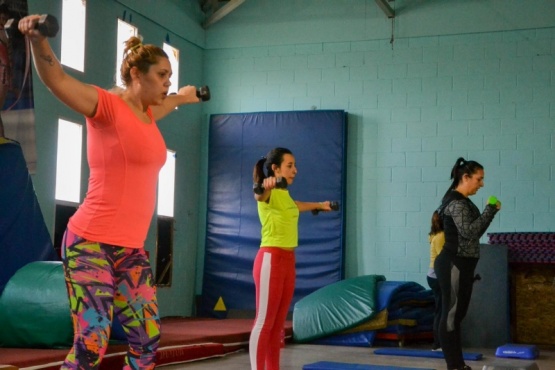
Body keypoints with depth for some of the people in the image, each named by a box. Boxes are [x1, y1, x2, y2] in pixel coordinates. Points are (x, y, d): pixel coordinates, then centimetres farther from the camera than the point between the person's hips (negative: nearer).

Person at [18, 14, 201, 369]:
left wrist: (183, 97, 60)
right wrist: (38, 38, -41)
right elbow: (57, 80, -23)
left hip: (131, 247, 8)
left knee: (148, 339, 7)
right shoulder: (107, 105, -7)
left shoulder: (147, 113, 16)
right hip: (92, 242, -8)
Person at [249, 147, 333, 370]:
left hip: (288, 260, 9)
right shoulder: (269, 193, -10)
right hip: (270, 260, -9)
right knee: (264, 322, -6)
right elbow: (259, 195, -36)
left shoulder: (284, 194, 16)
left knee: (278, 324, 10)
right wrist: (265, 185, -60)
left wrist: (319, 205, 56)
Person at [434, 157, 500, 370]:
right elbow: (469, 232, -24)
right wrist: (490, 210, -15)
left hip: (462, 265, 10)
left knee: (457, 315, 12)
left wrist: (490, 212, 9)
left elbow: (474, 233, 18)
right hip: (453, 265, -10)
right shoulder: (456, 203, -14)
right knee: (451, 315, -6)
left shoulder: (464, 202, 17)